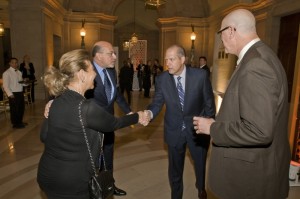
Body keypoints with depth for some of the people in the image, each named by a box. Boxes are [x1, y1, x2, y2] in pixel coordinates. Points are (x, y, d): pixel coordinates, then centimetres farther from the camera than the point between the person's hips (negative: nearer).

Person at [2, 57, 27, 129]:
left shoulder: (19, 72, 14)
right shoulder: (7, 73, -7)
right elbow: (5, 86, -12)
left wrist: (25, 83, -2)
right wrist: (10, 94, -22)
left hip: (20, 93, 7)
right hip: (13, 94, -7)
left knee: (21, 108, 15)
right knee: (14, 109, 1)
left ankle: (19, 122, 32)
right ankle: (15, 124, 15)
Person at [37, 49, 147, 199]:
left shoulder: (56, 102, -3)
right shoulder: (86, 107, -25)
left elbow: (44, 136, 7)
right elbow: (112, 124, -9)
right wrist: (137, 117, 7)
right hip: (70, 183, -7)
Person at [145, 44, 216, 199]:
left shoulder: (200, 75, -14)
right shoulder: (162, 79, -10)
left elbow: (209, 102, -5)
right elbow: (157, 103, -9)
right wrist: (149, 113, -30)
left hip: (197, 128, 0)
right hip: (174, 130, 1)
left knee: (200, 164, 21)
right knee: (175, 168, 17)